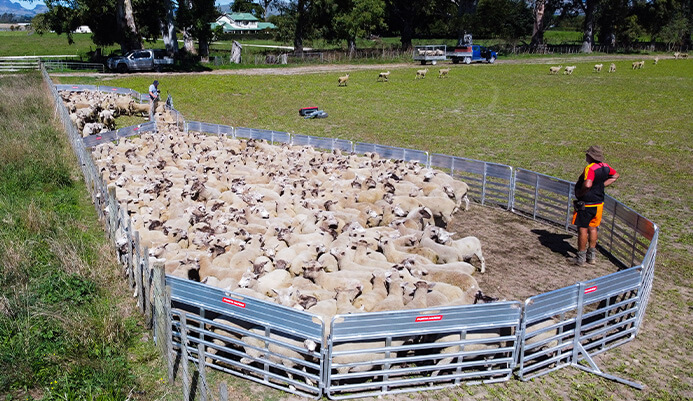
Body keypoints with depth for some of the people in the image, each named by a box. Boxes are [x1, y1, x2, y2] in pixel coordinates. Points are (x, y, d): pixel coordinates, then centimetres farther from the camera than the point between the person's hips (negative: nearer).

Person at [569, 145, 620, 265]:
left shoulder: (590, 168, -22)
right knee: (593, 228, 17)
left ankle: (581, 258, 9)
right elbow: (615, 175, 22)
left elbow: (587, 184, -36)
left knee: (583, 229, 2)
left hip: (586, 204, -8)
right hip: (599, 203, 8)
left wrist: (580, 193, -19)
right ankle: (592, 256, 24)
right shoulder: (605, 167, 4)